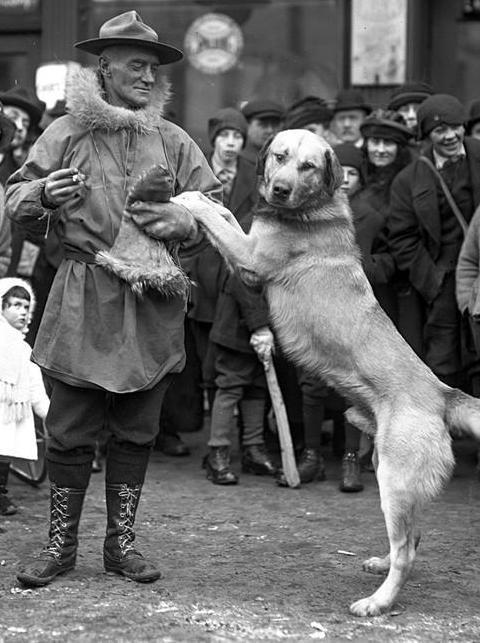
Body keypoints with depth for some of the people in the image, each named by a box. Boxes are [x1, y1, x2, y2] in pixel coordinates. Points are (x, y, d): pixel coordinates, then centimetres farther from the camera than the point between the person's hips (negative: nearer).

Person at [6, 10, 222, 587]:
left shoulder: (172, 142, 6)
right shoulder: (67, 133, 0)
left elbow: (216, 208, 8)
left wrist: (185, 221, -13)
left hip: (152, 302, 2)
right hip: (83, 300, -2)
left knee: (136, 427, 9)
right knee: (70, 426, 2)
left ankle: (121, 540, 22)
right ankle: (61, 543, 16)